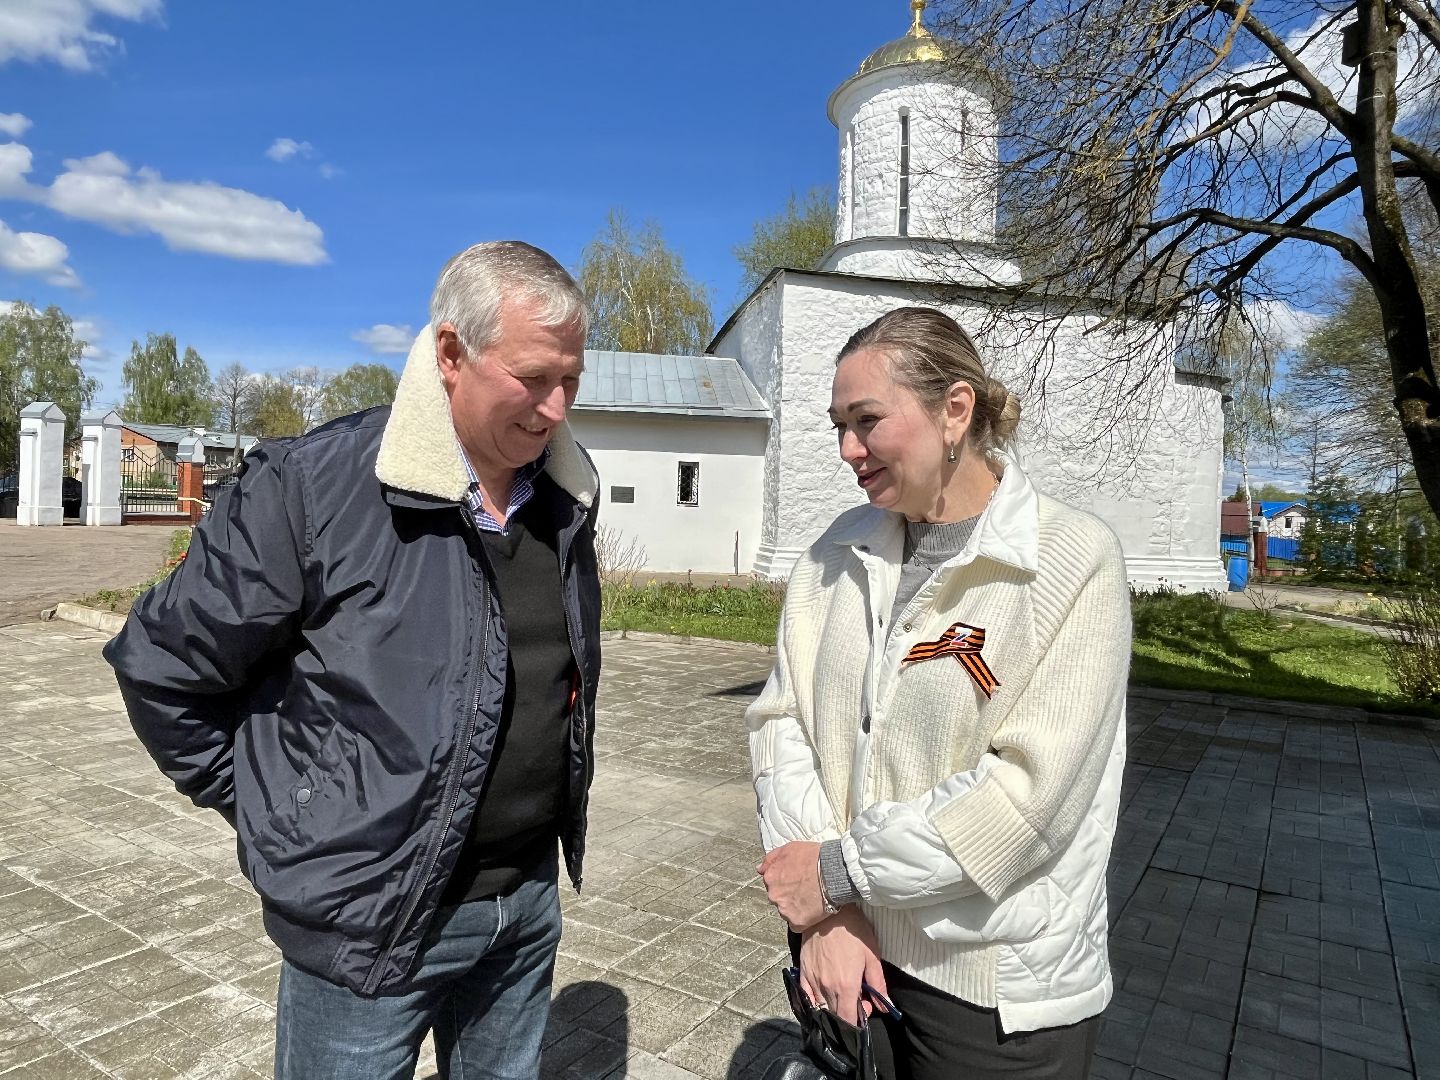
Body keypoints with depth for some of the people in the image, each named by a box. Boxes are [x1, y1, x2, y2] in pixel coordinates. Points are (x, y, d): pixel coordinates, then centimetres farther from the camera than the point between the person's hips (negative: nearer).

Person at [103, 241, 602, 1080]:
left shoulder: (568, 495, -1)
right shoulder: (316, 485, -19)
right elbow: (163, 667, -10)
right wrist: (275, 813, -5)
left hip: (530, 897, 6)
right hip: (374, 917, -5)